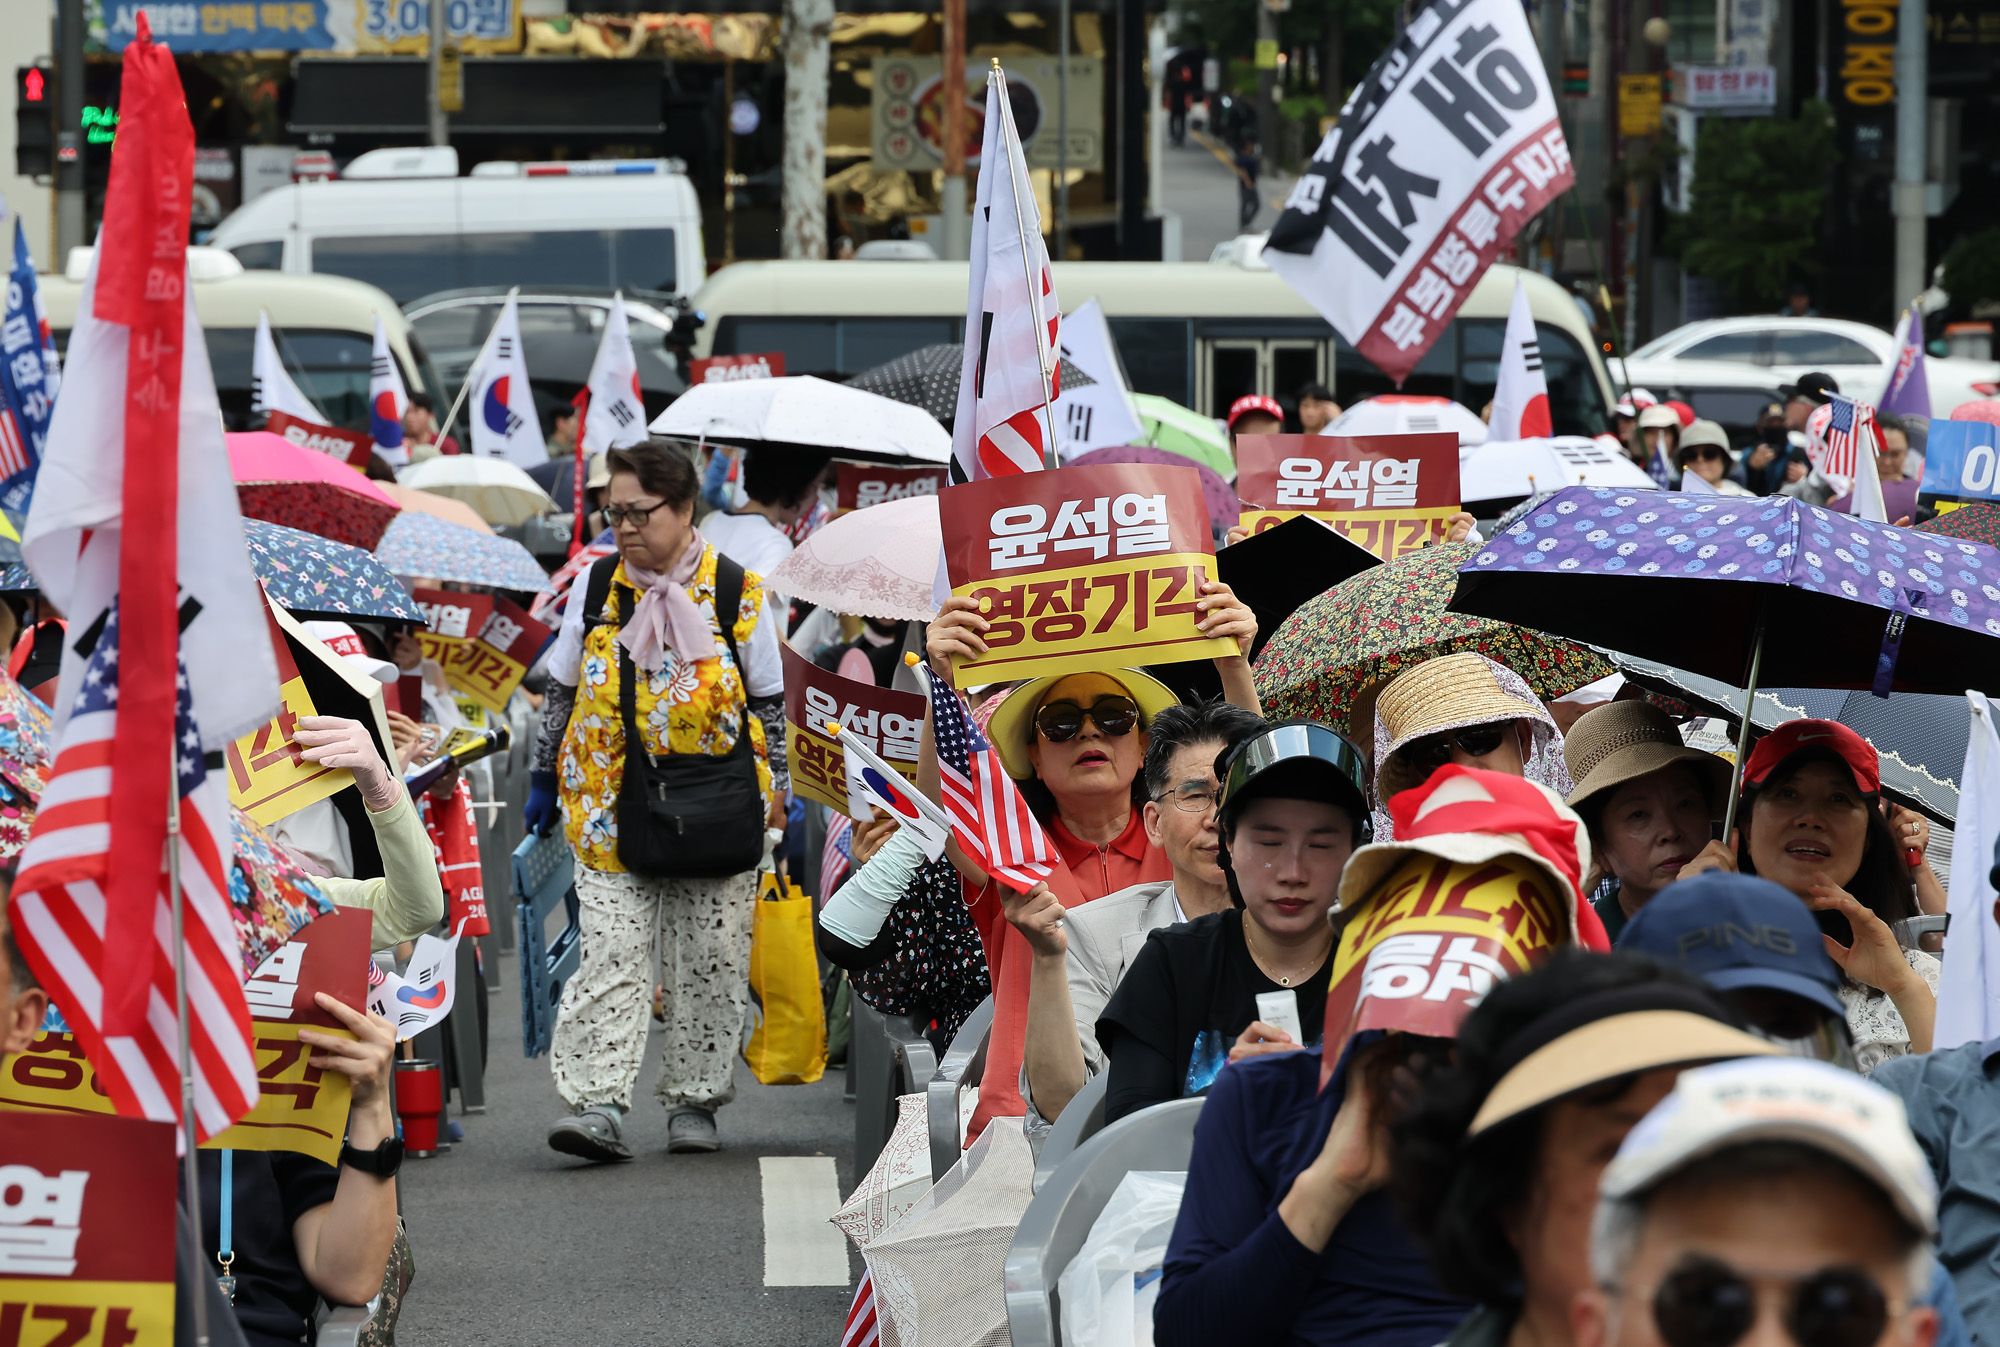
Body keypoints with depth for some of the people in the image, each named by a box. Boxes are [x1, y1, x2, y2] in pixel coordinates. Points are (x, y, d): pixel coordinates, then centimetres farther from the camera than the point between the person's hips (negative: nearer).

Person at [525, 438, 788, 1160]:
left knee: (709, 964, 4)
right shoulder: (597, 586, 6)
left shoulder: (735, 590, 1)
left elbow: (768, 701, 7)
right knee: (610, 955, -9)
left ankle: (694, 1100, 16)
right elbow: (562, 691, 16)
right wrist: (545, 778, 16)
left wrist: (779, 792, 4)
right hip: (610, 803, 1)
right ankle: (598, 1104, -14)